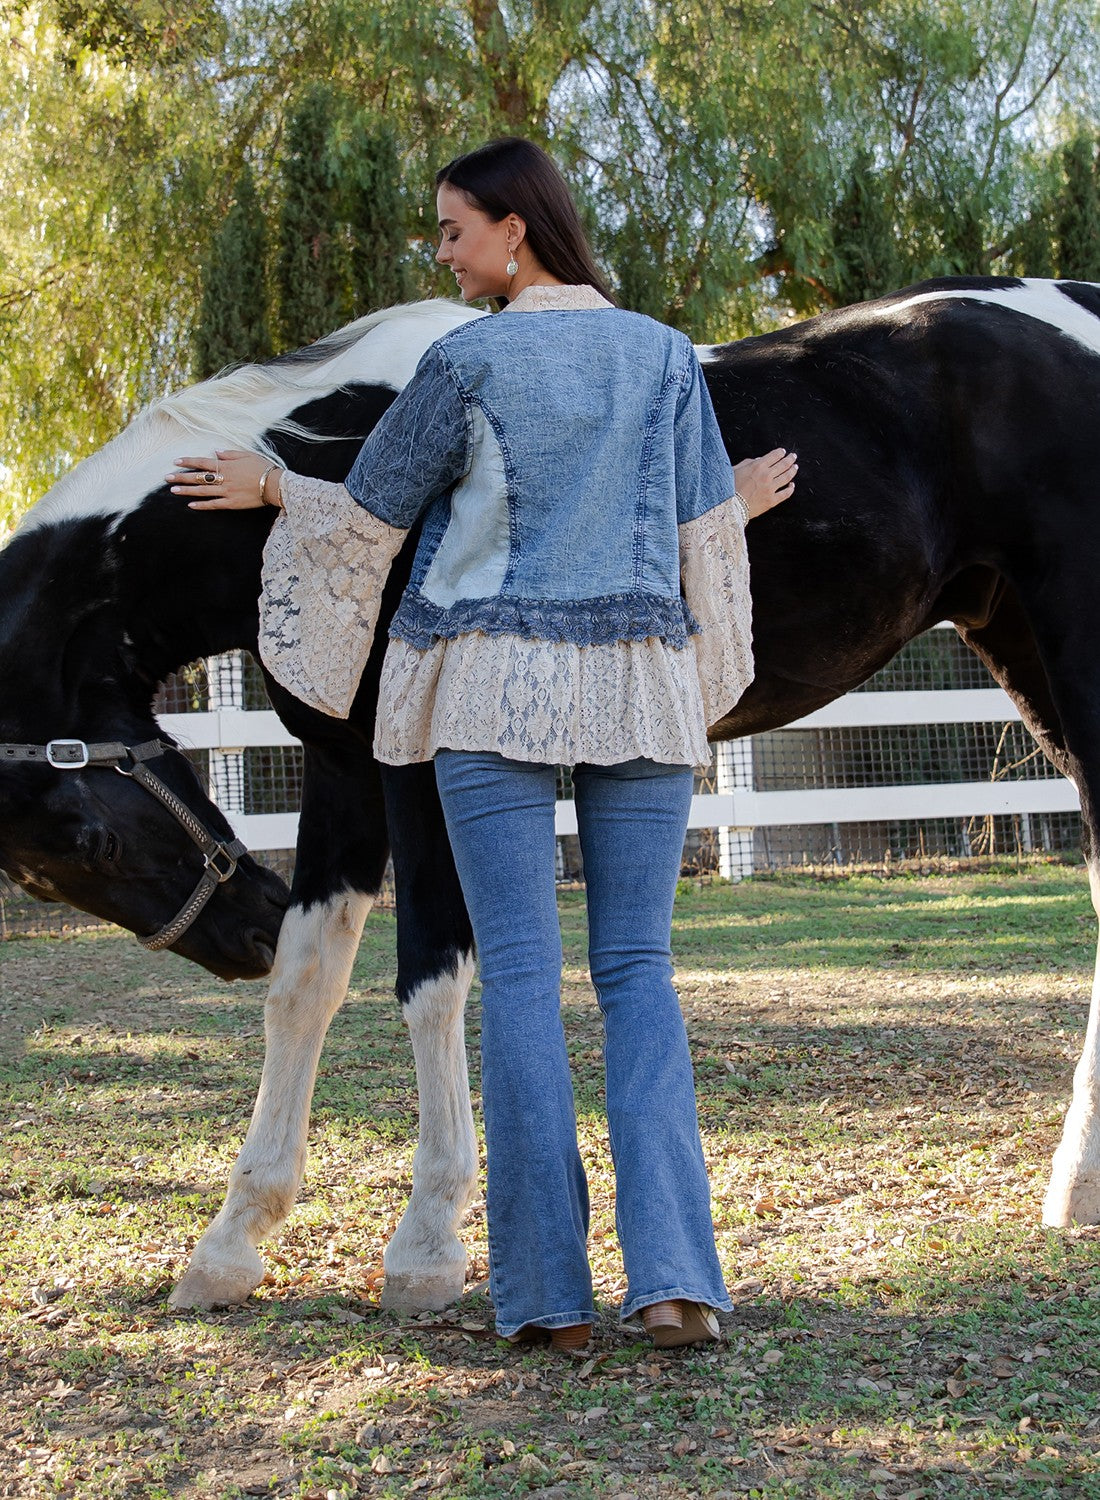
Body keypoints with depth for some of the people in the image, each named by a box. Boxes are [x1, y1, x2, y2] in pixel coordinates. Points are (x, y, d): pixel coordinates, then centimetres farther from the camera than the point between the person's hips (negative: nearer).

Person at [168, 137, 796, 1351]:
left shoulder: (466, 361, -4)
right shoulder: (667, 356, 6)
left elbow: (367, 518, 3)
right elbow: (700, 544, 7)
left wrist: (270, 488, 22)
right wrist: (742, 506, 30)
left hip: (495, 687, -3)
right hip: (637, 683, 3)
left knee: (519, 974, 0)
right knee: (637, 969, 6)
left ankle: (547, 1289, 0)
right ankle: (672, 1273, -5)